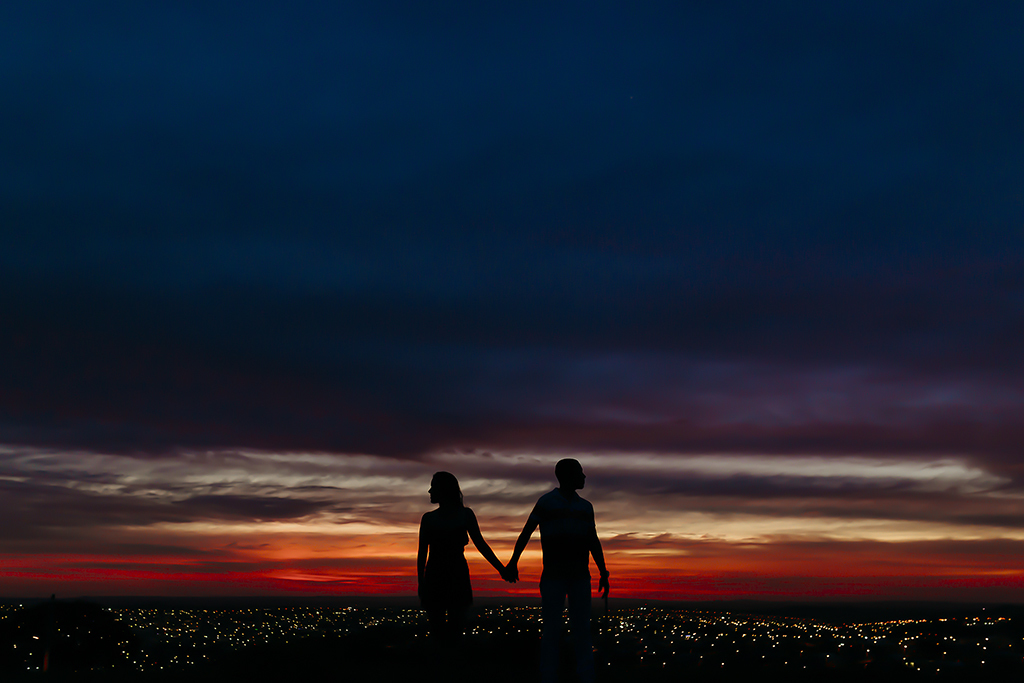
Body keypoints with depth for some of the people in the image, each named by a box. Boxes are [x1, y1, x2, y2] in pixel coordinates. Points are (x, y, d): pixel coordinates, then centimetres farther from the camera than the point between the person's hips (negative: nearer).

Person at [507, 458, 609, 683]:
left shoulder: (585, 507, 13)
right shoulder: (546, 502, -1)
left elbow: (594, 543, 14)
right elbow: (526, 533, -7)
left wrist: (603, 574, 5)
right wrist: (513, 562, -18)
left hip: (580, 577, 4)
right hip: (553, 576, -4)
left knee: (582, 631, -1)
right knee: (551, 631, -5)